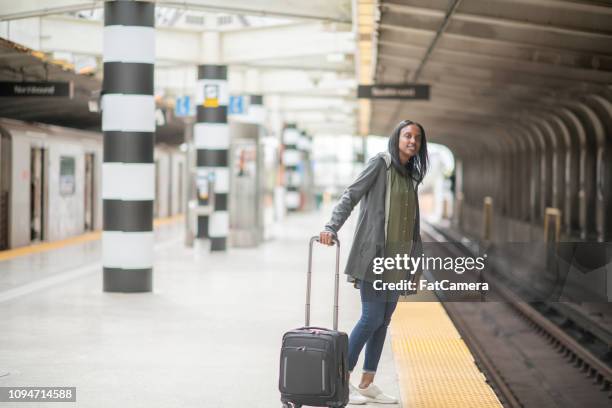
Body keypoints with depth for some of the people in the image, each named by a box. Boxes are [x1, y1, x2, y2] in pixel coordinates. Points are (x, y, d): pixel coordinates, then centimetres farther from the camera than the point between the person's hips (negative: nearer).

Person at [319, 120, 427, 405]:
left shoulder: (412, 177, 15)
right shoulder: (380, 162, -4)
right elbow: (350, 196, -11)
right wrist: (331, 228, -23)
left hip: (398, 260, 7)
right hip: (374, 255, -7)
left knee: (383, 321, 7)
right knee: (372, 318, -10)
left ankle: (367, 384, 14)